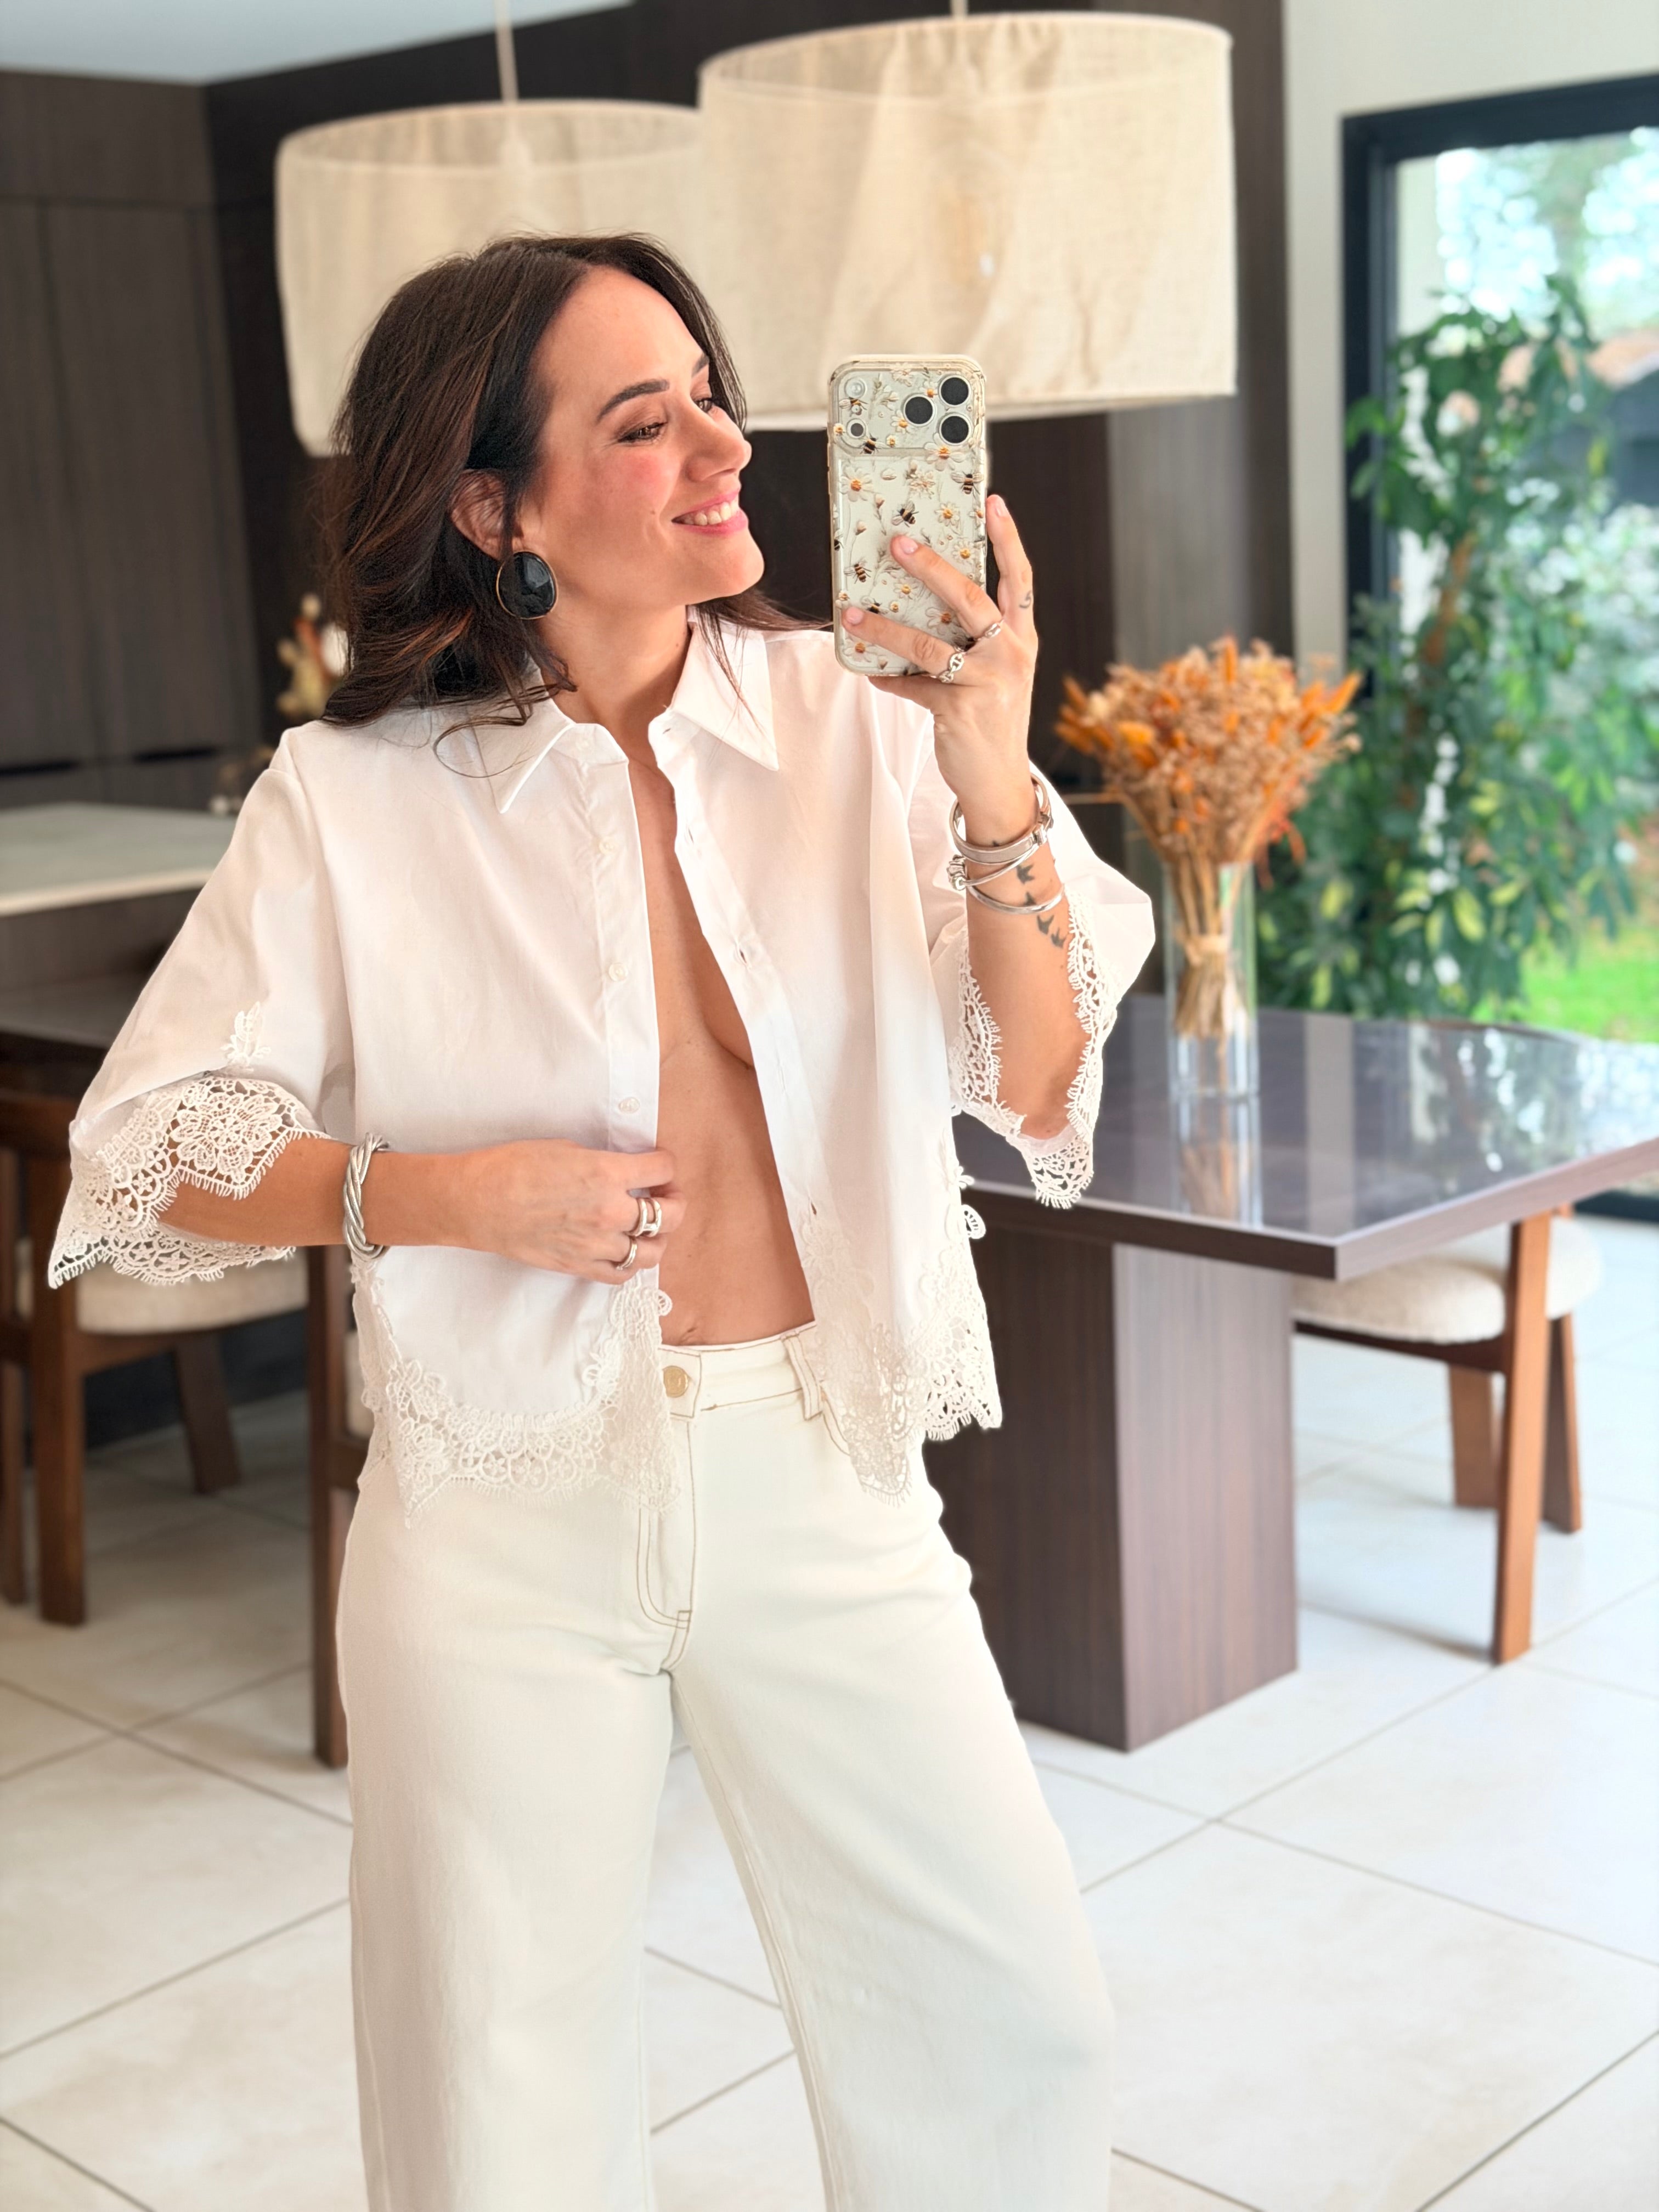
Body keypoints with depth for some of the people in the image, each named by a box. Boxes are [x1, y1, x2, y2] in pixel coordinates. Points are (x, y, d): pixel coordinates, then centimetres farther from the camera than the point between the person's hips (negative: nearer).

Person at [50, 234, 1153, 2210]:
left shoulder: (851, 725, -5)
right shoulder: (355, 803, -8)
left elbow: (1038, 1082, -9)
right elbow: (152, 1155, -4)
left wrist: (991, 776, -22)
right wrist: (447, 1191, -19)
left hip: (818, 1474, 2)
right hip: (513, 1512, -1)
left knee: (1015, 2014, 12)